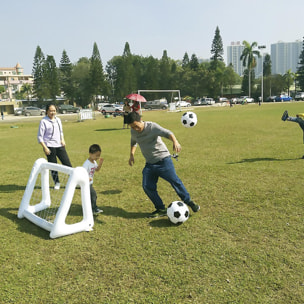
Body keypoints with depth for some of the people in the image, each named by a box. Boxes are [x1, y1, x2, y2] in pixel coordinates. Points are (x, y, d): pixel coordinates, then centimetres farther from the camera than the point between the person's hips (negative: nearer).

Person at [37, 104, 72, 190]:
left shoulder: (58, 120, 11)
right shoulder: (44, 121, -6)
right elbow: (40, 137, -7)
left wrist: (62, 139, 4)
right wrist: (45, 147, -14)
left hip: (59, 146, 5)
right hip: (50, 147, -4)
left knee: (67, 163, 2)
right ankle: (57, 183, 20)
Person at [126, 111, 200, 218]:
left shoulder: (152, 126, -16)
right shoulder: (133, 132, 2)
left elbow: (167, 133, -29)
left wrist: (175, 142, -49)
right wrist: (131, 155, 9)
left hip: (163, 159, -6)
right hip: (149, 164, 6)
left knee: (174, 180, -11)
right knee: (147, 187, -4)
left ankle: (188, 202, 8)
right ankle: (161, 209, 10)